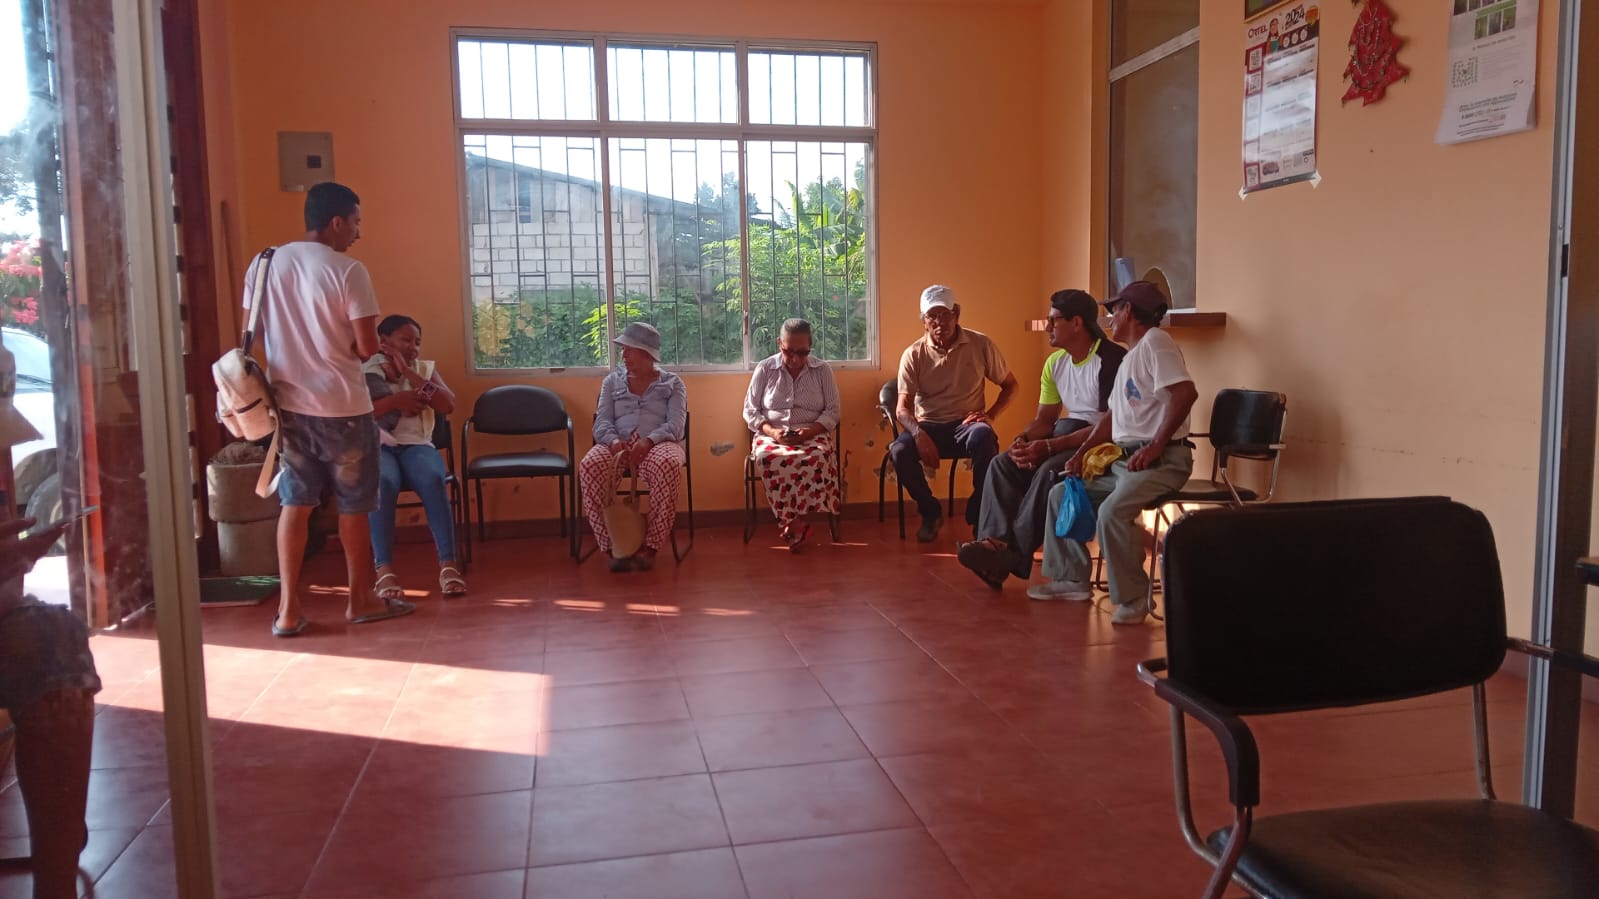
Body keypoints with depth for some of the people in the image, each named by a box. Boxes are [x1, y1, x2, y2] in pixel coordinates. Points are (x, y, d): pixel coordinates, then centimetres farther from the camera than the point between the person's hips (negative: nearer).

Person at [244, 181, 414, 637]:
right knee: (353, 506, 9)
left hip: (288, 404, 5)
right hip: (342, 406, -5)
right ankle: (361, 598, 21)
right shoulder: (348, 271, -13)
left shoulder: (263, 264, 3)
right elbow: (368, 347, -15)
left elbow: (253, 334, 10)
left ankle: (289, 608, 11)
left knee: (295, 503, 11)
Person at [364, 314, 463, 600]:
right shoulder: (362, 371, 8)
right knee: (383, 484, -37)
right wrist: (396, 401, -10)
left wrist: (408, 373, -4)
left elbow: (448, 405, -1)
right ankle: (385, 570, -37)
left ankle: (448, 565, -34)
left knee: (433, 480, -33)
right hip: (376, 446, -2)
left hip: (416, 445, 2)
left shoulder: (425, 368, 16)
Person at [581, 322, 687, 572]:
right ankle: (613, 545, -30)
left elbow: (675, 424, -1)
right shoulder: (612, 381, 22)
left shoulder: (672, 383, 15)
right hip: (619, 444, 2)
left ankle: (650, 546, -32)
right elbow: (602, 422, 9)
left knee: (667, 466, -40)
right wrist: (613, 440, -17)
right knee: (590, 466, -33)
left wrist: (648, 441, -22)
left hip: (659, 444, -2)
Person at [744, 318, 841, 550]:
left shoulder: (823, 370, 7)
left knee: (818, 457, -37)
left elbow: (832, 412, 4)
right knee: (768, 458, -37)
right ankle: (797, 524, -26)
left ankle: (795, 522, -24)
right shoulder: (764, 369, 6)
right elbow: (750, 410, 7)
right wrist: (771, 431, -13)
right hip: (771, 434, 0)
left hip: (812, 434, 0)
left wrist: (809, 431, -15)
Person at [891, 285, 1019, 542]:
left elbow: (1010, 385, 9)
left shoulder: (981, 344, -2)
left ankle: (979, 514, -14)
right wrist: (919, 434, -31)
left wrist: (990, 414, -8)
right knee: (899, 452, -31)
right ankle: (931, 512, -2)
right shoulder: (913, 355, -3)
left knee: (983, 437, -37)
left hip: (967, 423, -1)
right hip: (928, 425, 1)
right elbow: (903, 409, -9)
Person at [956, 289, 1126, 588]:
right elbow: (1044, 420, 12)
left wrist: (1048, 446, -28)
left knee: (1048, 472, -33)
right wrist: (1023, 440, -13)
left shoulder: (1111, 360, -17)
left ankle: (1014, 555, -26)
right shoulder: (1055, 363, 9)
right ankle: (994, 543, -30)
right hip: (1068, 433, 8)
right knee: (1002, 464, -12)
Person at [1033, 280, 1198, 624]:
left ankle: (1132, 598, -15)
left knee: (1112, 512, -31)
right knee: (1061, 494, 11)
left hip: (1161, 460, -10)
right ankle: (1072, 579, 16)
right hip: (1122, 459, 10)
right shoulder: (1129, 358, 21)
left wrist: (1154, 447, -25)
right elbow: (1112, 416, 21)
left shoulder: (1155, 341, -10)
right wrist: (1082, 453, 8)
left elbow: (1185, 393, -24)